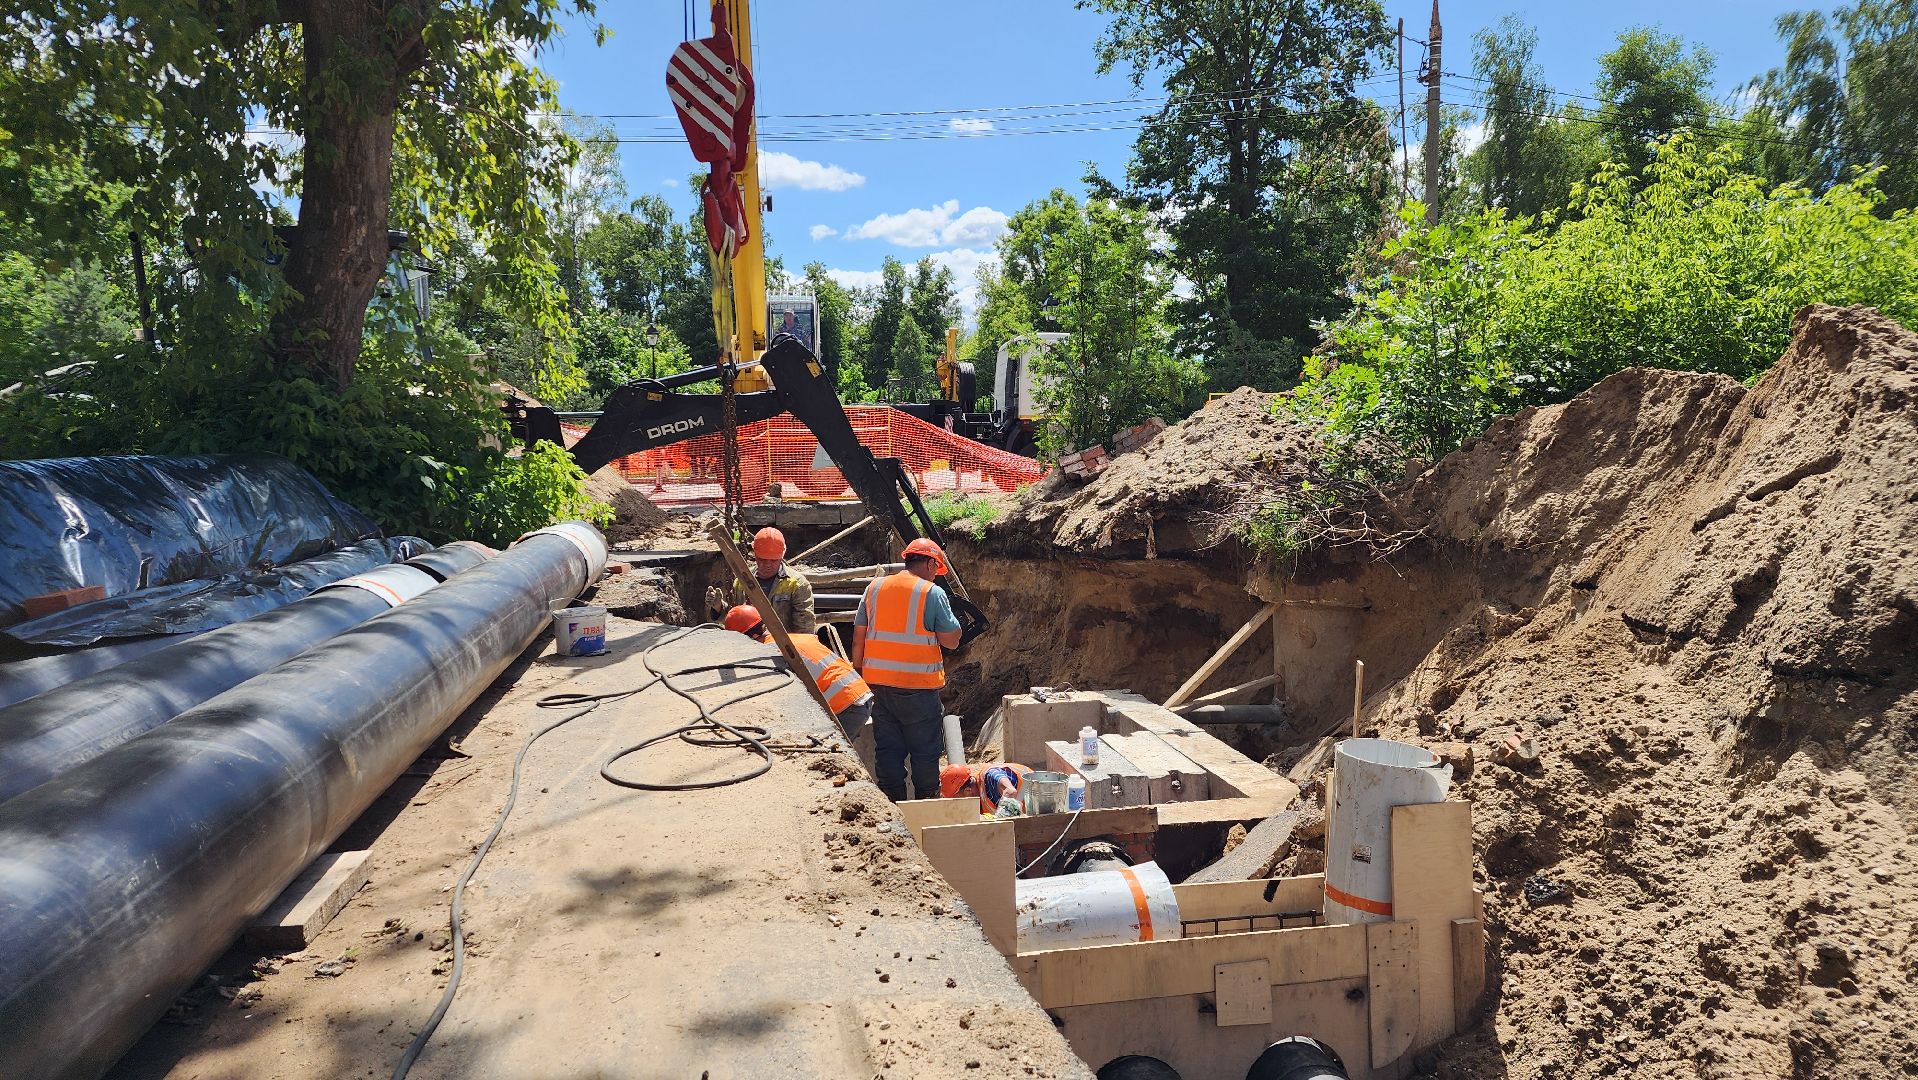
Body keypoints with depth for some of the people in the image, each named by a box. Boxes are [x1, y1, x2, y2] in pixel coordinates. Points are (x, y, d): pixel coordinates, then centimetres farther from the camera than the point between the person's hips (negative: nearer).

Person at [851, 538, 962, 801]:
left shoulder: (874, 588, 7)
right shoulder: (933, 594, -8)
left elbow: (858, 638, 9)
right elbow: (951, 641, -5)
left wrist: (858, 671, 17)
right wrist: (949, 615, 11)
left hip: (878, 682, 5)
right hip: (919, 686, -5)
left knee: (888, 749, 12)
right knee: (925, 753, 6)